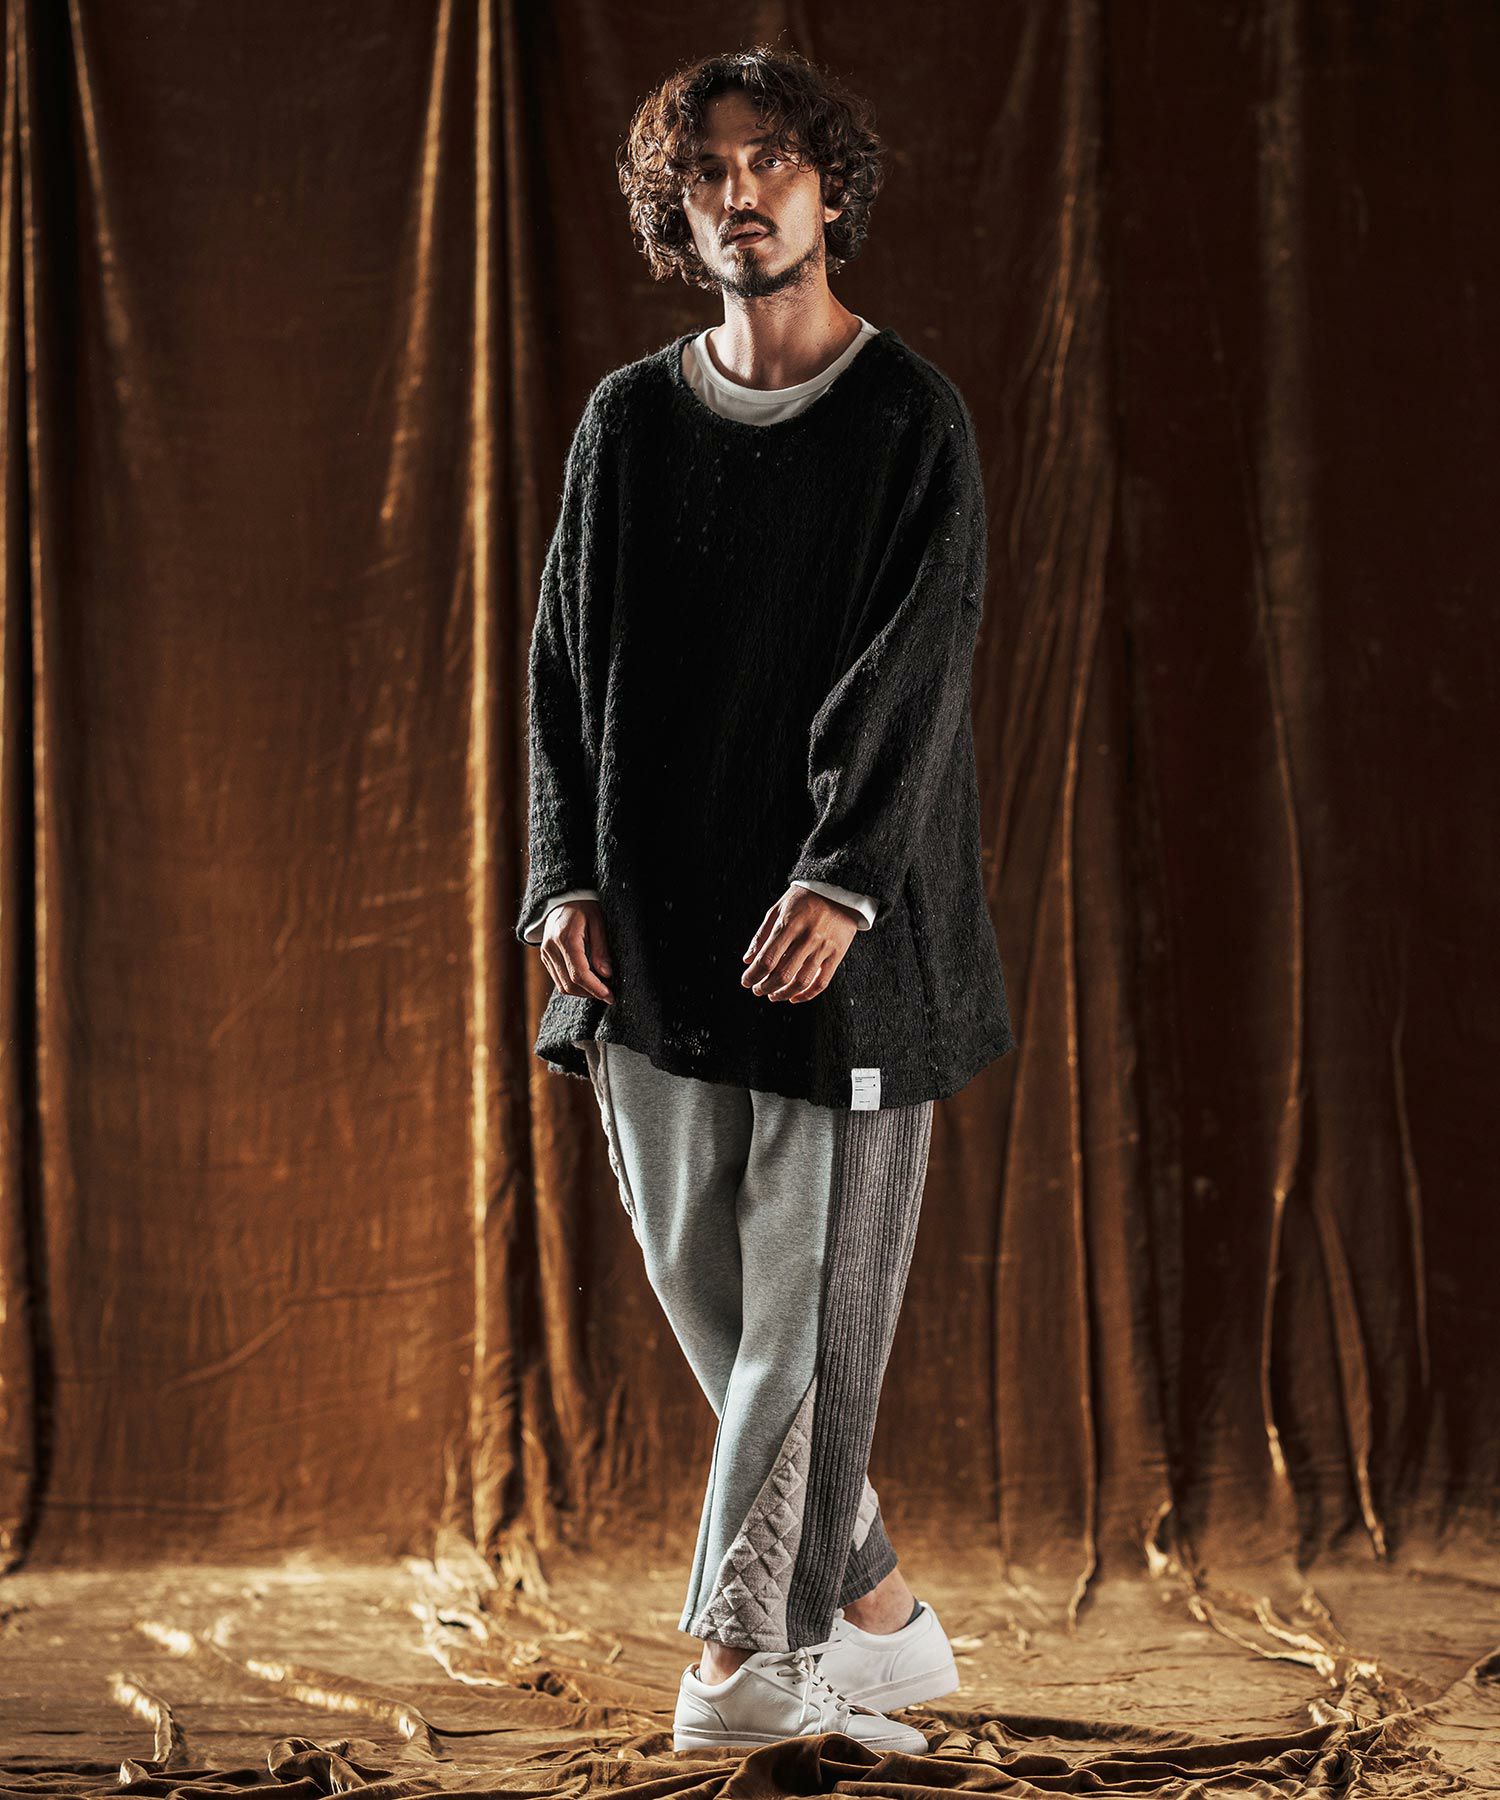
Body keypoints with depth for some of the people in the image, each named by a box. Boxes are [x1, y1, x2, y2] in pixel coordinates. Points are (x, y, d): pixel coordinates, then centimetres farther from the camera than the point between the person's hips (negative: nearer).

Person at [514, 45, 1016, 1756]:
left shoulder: (911, 421, -2)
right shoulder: (627, 423, 9)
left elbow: (916, 670, -10)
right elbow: (563, 662, 10)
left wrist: (841, 879, -22)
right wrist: (568, 876, -2)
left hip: (833, 920, -4)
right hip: (659, 917, 4)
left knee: (814, 1277, -4)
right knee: (697, 1270, 6)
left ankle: (745, 1645, 4)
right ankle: (876, 1613, 20)